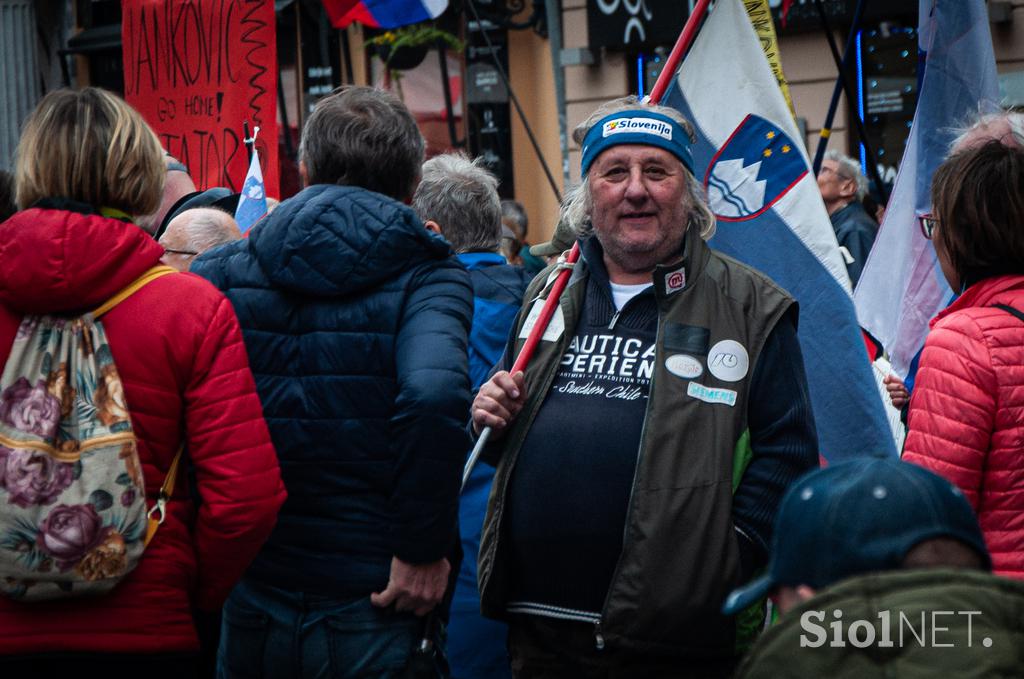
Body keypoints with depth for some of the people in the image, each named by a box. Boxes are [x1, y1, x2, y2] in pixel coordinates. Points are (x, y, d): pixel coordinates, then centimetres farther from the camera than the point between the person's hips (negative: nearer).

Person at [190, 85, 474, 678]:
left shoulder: (221, 270, 3)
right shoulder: (428, 277, -7)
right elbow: (432, 393, -25)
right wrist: (424, 547, -16)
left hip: (249, 603, 3)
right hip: (369, 608, -3)